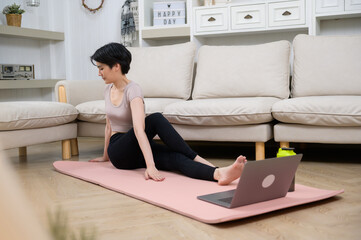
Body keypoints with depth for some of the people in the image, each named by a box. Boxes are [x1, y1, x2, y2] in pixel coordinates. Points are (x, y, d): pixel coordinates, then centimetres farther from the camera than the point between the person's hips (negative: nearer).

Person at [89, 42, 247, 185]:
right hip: (119, 153, 3)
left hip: (137, 149, -3)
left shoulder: (132, 90, -16)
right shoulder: (108, 90, 5)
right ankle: (196, 159, -30)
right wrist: (106, 156, 29)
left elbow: (139, 128, -33)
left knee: (174, 158, -37)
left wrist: (150, 165, -43)